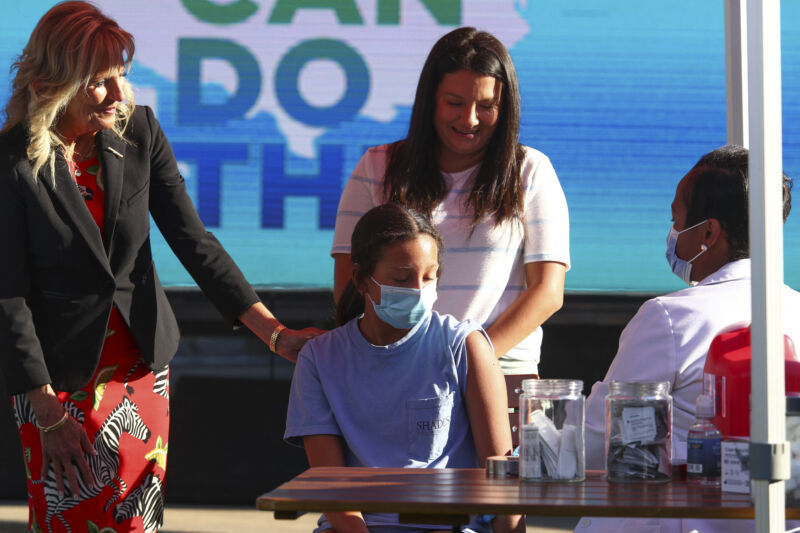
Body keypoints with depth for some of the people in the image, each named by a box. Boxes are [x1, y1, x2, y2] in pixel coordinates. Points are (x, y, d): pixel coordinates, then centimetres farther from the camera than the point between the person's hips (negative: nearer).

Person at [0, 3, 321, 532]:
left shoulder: (139, 132, -4)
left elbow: (192, 240, -3)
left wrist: (273, 331, -12)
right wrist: (47, 411, -15)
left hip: (142, 360, 4)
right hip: (60, 370, -4)